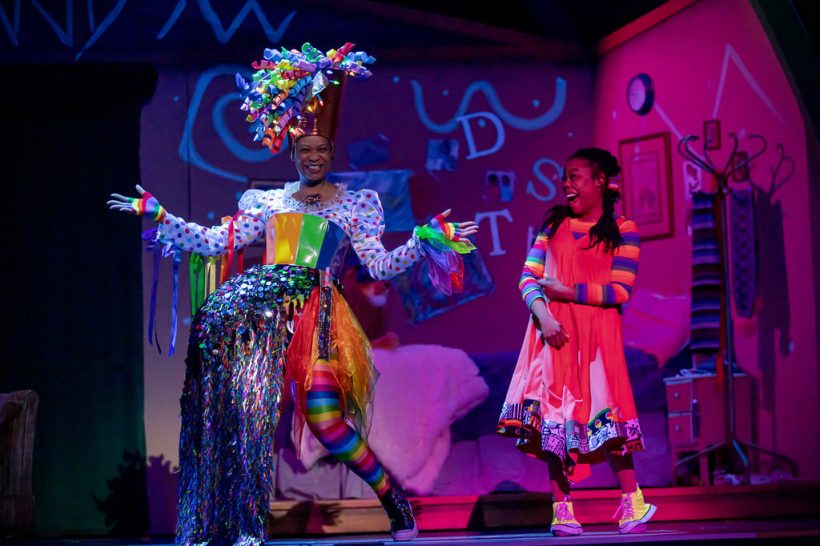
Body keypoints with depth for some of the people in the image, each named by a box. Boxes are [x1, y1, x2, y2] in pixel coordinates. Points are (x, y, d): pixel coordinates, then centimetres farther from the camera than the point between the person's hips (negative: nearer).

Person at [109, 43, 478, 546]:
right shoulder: (266, 202, 18)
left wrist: (424, 241, -8)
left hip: (313, 313, -3)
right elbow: (215, 242, 14)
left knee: (326, 420, -16)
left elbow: (379, 265, 6)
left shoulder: (355, 203, 12)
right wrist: (159, 215, 11)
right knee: (241, 406, -14)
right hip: (263, 310, 3)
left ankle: (396, 503, 0)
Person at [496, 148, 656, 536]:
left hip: (597, 336, -3)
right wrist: (543, 314, -13)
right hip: (553, 332, 3)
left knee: (603, 413, -10)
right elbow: (529, 277, 5)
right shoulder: (554, 223, 12)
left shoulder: (622, 230, 1)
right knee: (553, 417, -1)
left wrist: (566, 292, -11)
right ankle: (561, 510, 4)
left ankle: (632, 503, 3)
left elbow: (621, 291, -7)